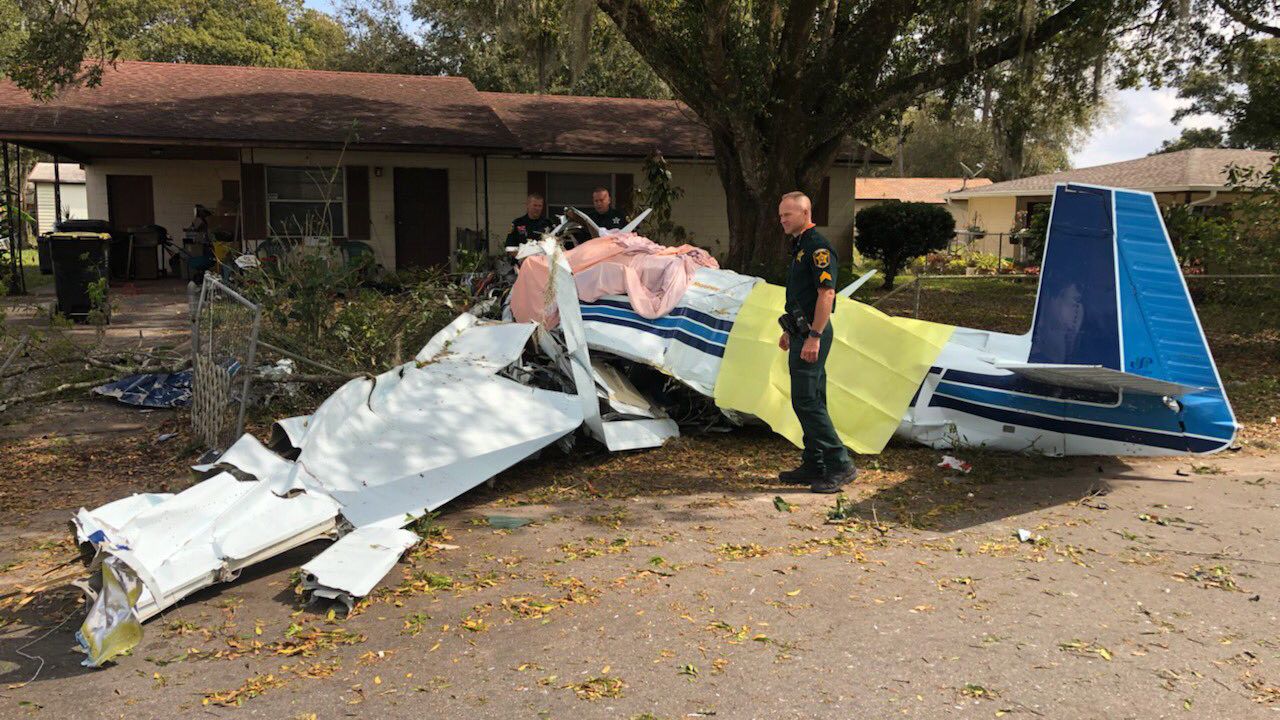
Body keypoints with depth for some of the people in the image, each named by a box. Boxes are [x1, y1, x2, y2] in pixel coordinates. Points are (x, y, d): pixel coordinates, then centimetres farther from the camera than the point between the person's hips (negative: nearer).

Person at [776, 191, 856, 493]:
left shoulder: (818, 247, -14)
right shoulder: (800, 246, 17)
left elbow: (826, 293, -22)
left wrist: (814, 337, -25)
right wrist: (789, 331, 25)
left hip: (812, 334, -11)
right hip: (802, 333, 11)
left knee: (806, 400, -12)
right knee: (810, 401, 12)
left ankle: (840, 464, -7)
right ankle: (814, 466, 18)